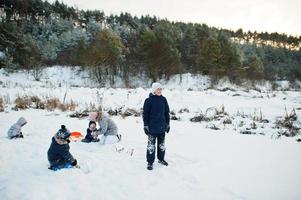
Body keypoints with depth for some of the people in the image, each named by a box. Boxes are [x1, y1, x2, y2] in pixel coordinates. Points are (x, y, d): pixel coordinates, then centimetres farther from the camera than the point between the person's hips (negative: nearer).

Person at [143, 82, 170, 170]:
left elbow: (167, 112, 10)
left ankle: (161, 159, 34)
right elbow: (145, 114, -7)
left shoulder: (163, 99, 3)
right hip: (152, 127, -4)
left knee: (162, 144, 17)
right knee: (151, 145, 3)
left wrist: (167, 124, 10)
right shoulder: (148, 100, -9)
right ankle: (150, 162, 16)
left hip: (162, 127, 4)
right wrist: (145, 126, -9)